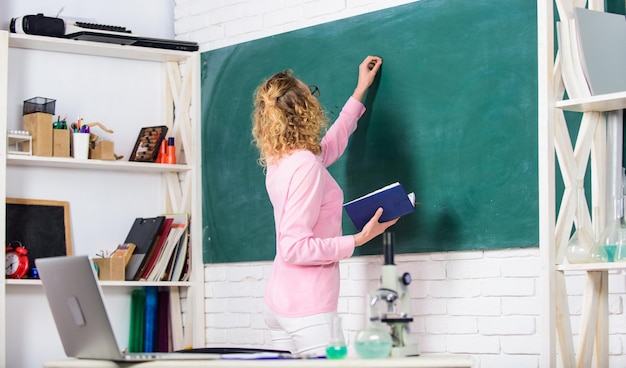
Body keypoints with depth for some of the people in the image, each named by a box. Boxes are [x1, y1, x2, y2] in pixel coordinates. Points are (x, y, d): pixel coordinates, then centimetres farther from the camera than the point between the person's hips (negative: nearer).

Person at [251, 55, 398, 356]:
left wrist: (360, 91, 38)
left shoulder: (279, 162, 10)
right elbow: (295, 248, -21)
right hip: (306, 308, -9)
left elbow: (332, 143, 30)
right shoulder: (306, 165, -18)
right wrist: (358, 240, -17)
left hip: (279, 304, 9)